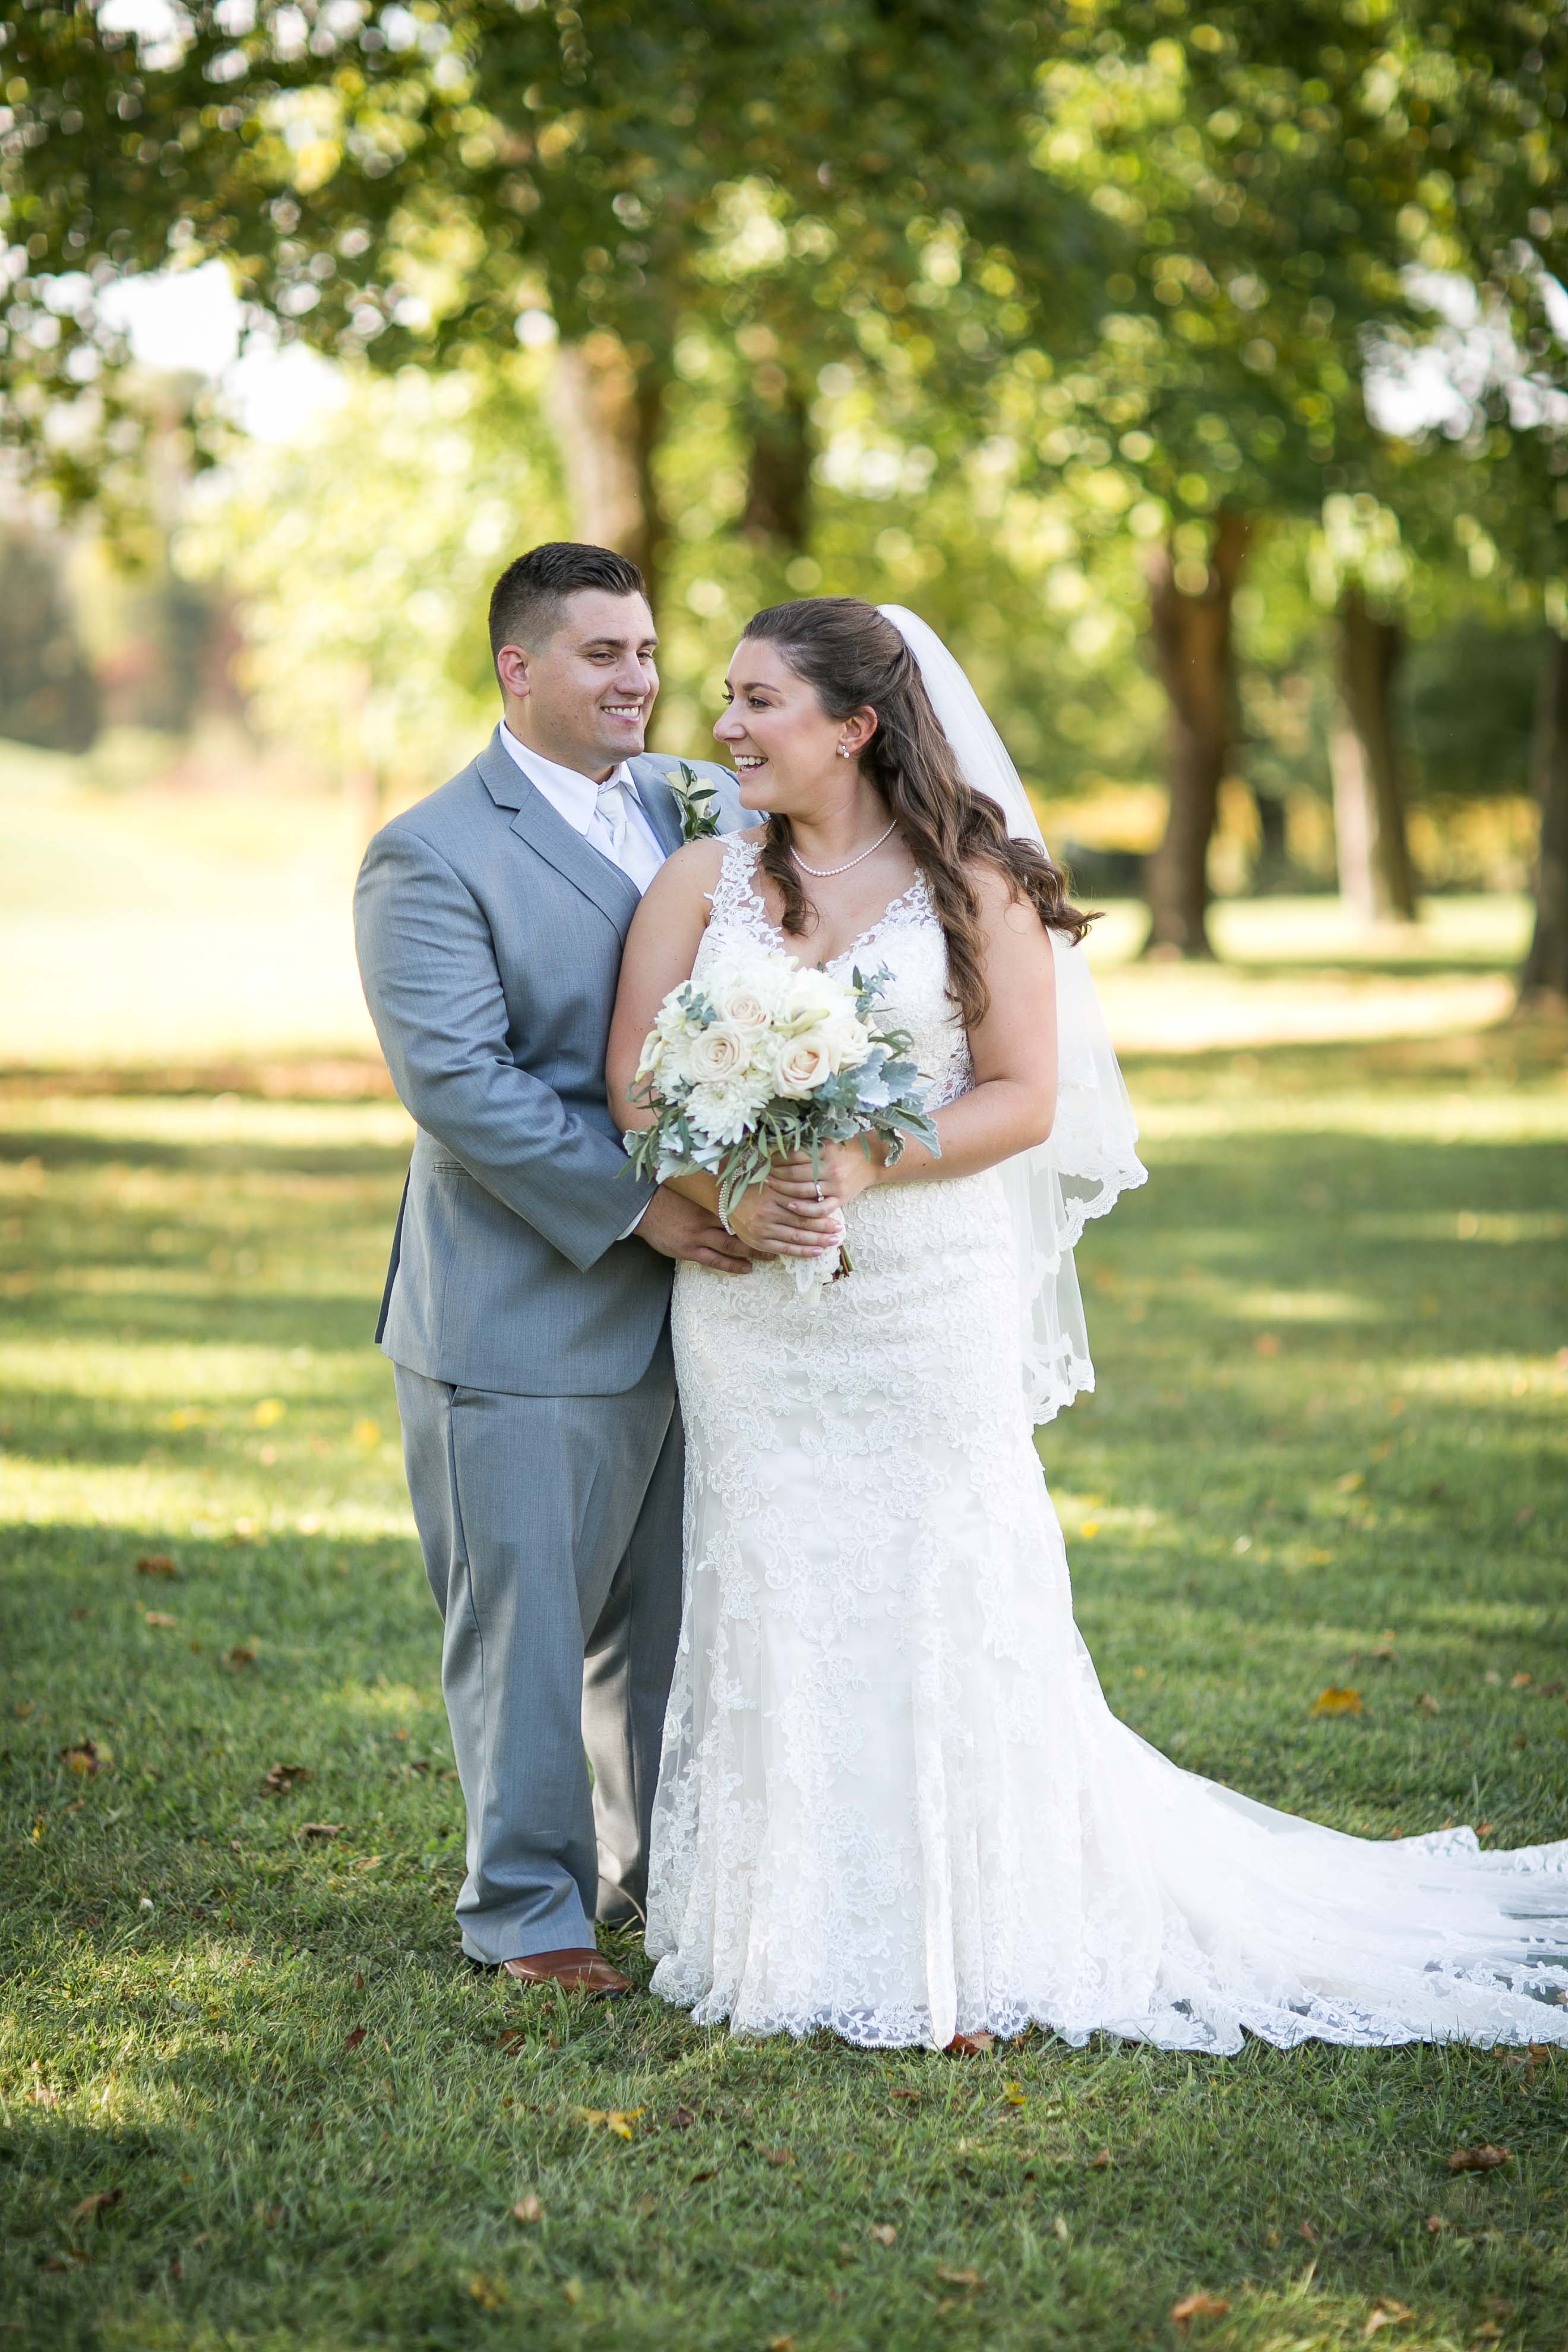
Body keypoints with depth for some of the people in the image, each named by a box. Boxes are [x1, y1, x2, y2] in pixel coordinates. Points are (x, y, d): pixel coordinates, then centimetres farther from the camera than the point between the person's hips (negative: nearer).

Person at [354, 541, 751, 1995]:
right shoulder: (432, 857, -10)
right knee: (525, 1622, 4)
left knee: (679, 1611, 17)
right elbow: (460, 1081, -18)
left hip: (694, 1292, 6)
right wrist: (639, 1206, -20)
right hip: (526, 1313, -6)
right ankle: (529, 1907, 19)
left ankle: (672, 1870, 33)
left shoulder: (708, 808, 10)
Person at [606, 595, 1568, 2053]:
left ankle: (969, 1936, 14)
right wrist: (729, 1193, -16)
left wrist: (864, 1166, -18)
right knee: (772, 1597, 4)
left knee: (942, 1593, 1)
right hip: (752, 1306, 2)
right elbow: (633, 1081, 1)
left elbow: (1024, 1096, -5)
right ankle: (796, 1929, 16)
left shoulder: (973, 883, -1)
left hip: (931, 1294, -2)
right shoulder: (702, 880, 6)